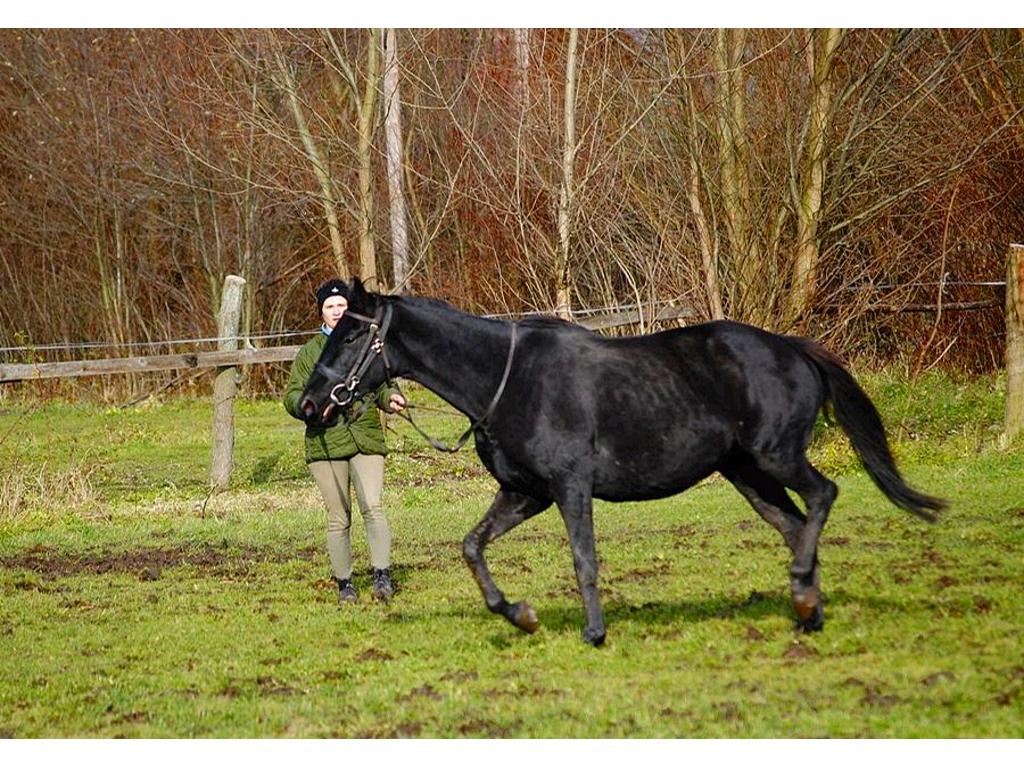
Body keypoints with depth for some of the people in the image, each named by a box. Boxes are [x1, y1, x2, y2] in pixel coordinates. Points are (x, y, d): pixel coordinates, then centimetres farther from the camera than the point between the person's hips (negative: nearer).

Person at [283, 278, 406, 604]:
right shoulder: (310, 351, 10)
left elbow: (383, 385, 19)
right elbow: (291, 396, 8)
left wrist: (391, 398, -5)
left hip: (367, 439, 0)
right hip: (326, 441, 0)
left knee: (372, 507, -15)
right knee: (339, 518, 2)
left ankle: (382, 576, -18)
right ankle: (344, 583, 9)